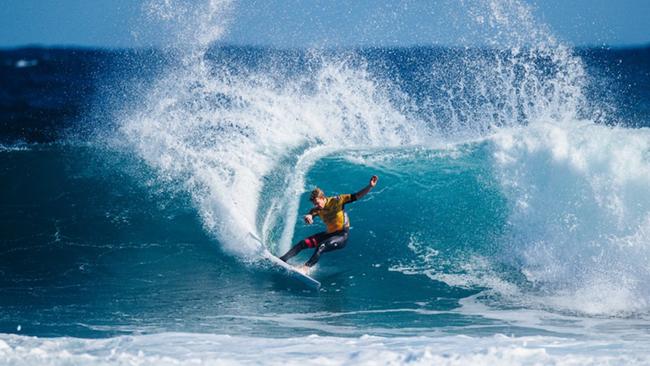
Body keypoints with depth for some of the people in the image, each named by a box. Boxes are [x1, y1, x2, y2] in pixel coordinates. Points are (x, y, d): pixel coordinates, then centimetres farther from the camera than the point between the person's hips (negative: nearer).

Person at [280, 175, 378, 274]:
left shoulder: (336, 201, -15)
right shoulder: (317, 209, 1)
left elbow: (357, 196, -17)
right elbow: (309, 216, -15)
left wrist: (370, 186, -31)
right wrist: (307, 217, -41)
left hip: (342, 235, -6)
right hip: (329, 233, 6)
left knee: (321, 246, -31)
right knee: (303, 243, -3)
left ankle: (305, 268, -37)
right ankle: (282, 260, -3)